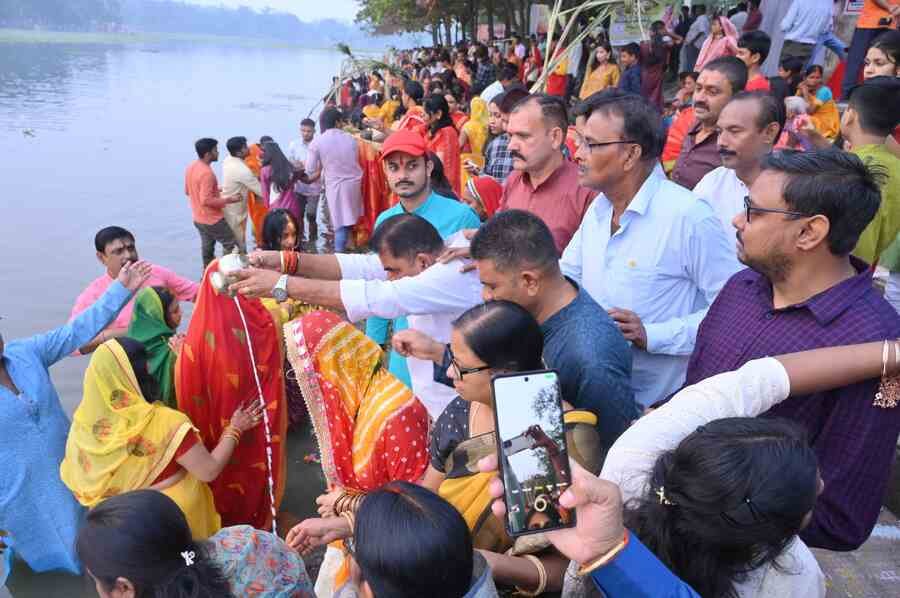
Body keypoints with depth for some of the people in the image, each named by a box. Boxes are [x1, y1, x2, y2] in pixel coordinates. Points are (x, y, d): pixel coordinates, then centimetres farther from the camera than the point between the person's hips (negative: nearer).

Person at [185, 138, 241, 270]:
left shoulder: (191, 167, 3)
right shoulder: (207, 173, -26)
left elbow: (187, 191, 16)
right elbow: (206, 200, -29)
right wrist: (229, 200, -22)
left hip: (198, 218, 9)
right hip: (213, 219, -9)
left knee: (207, 249, 18)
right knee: (232, 245, 3)